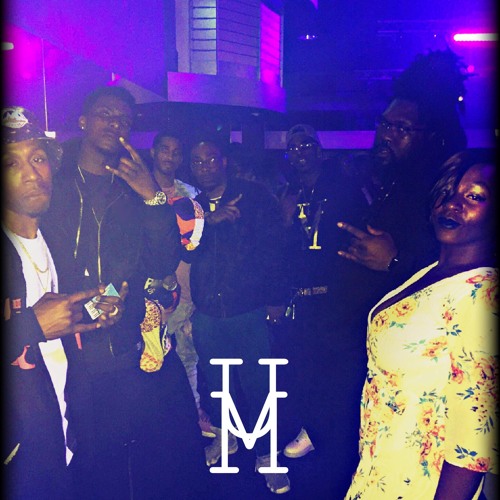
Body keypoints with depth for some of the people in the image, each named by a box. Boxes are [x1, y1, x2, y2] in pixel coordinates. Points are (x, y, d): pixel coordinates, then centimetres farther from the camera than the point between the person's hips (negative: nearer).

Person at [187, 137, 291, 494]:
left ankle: (265, 454, 22)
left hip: (250, 310, -3)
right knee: (215, 382, 18)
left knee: (258, 384, 3)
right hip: (206, 312, 3)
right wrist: (208, 220, -21)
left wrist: (276, 298, -9)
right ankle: (224, 436, 42)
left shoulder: (254, 196, -2)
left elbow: (274, 247, -5)